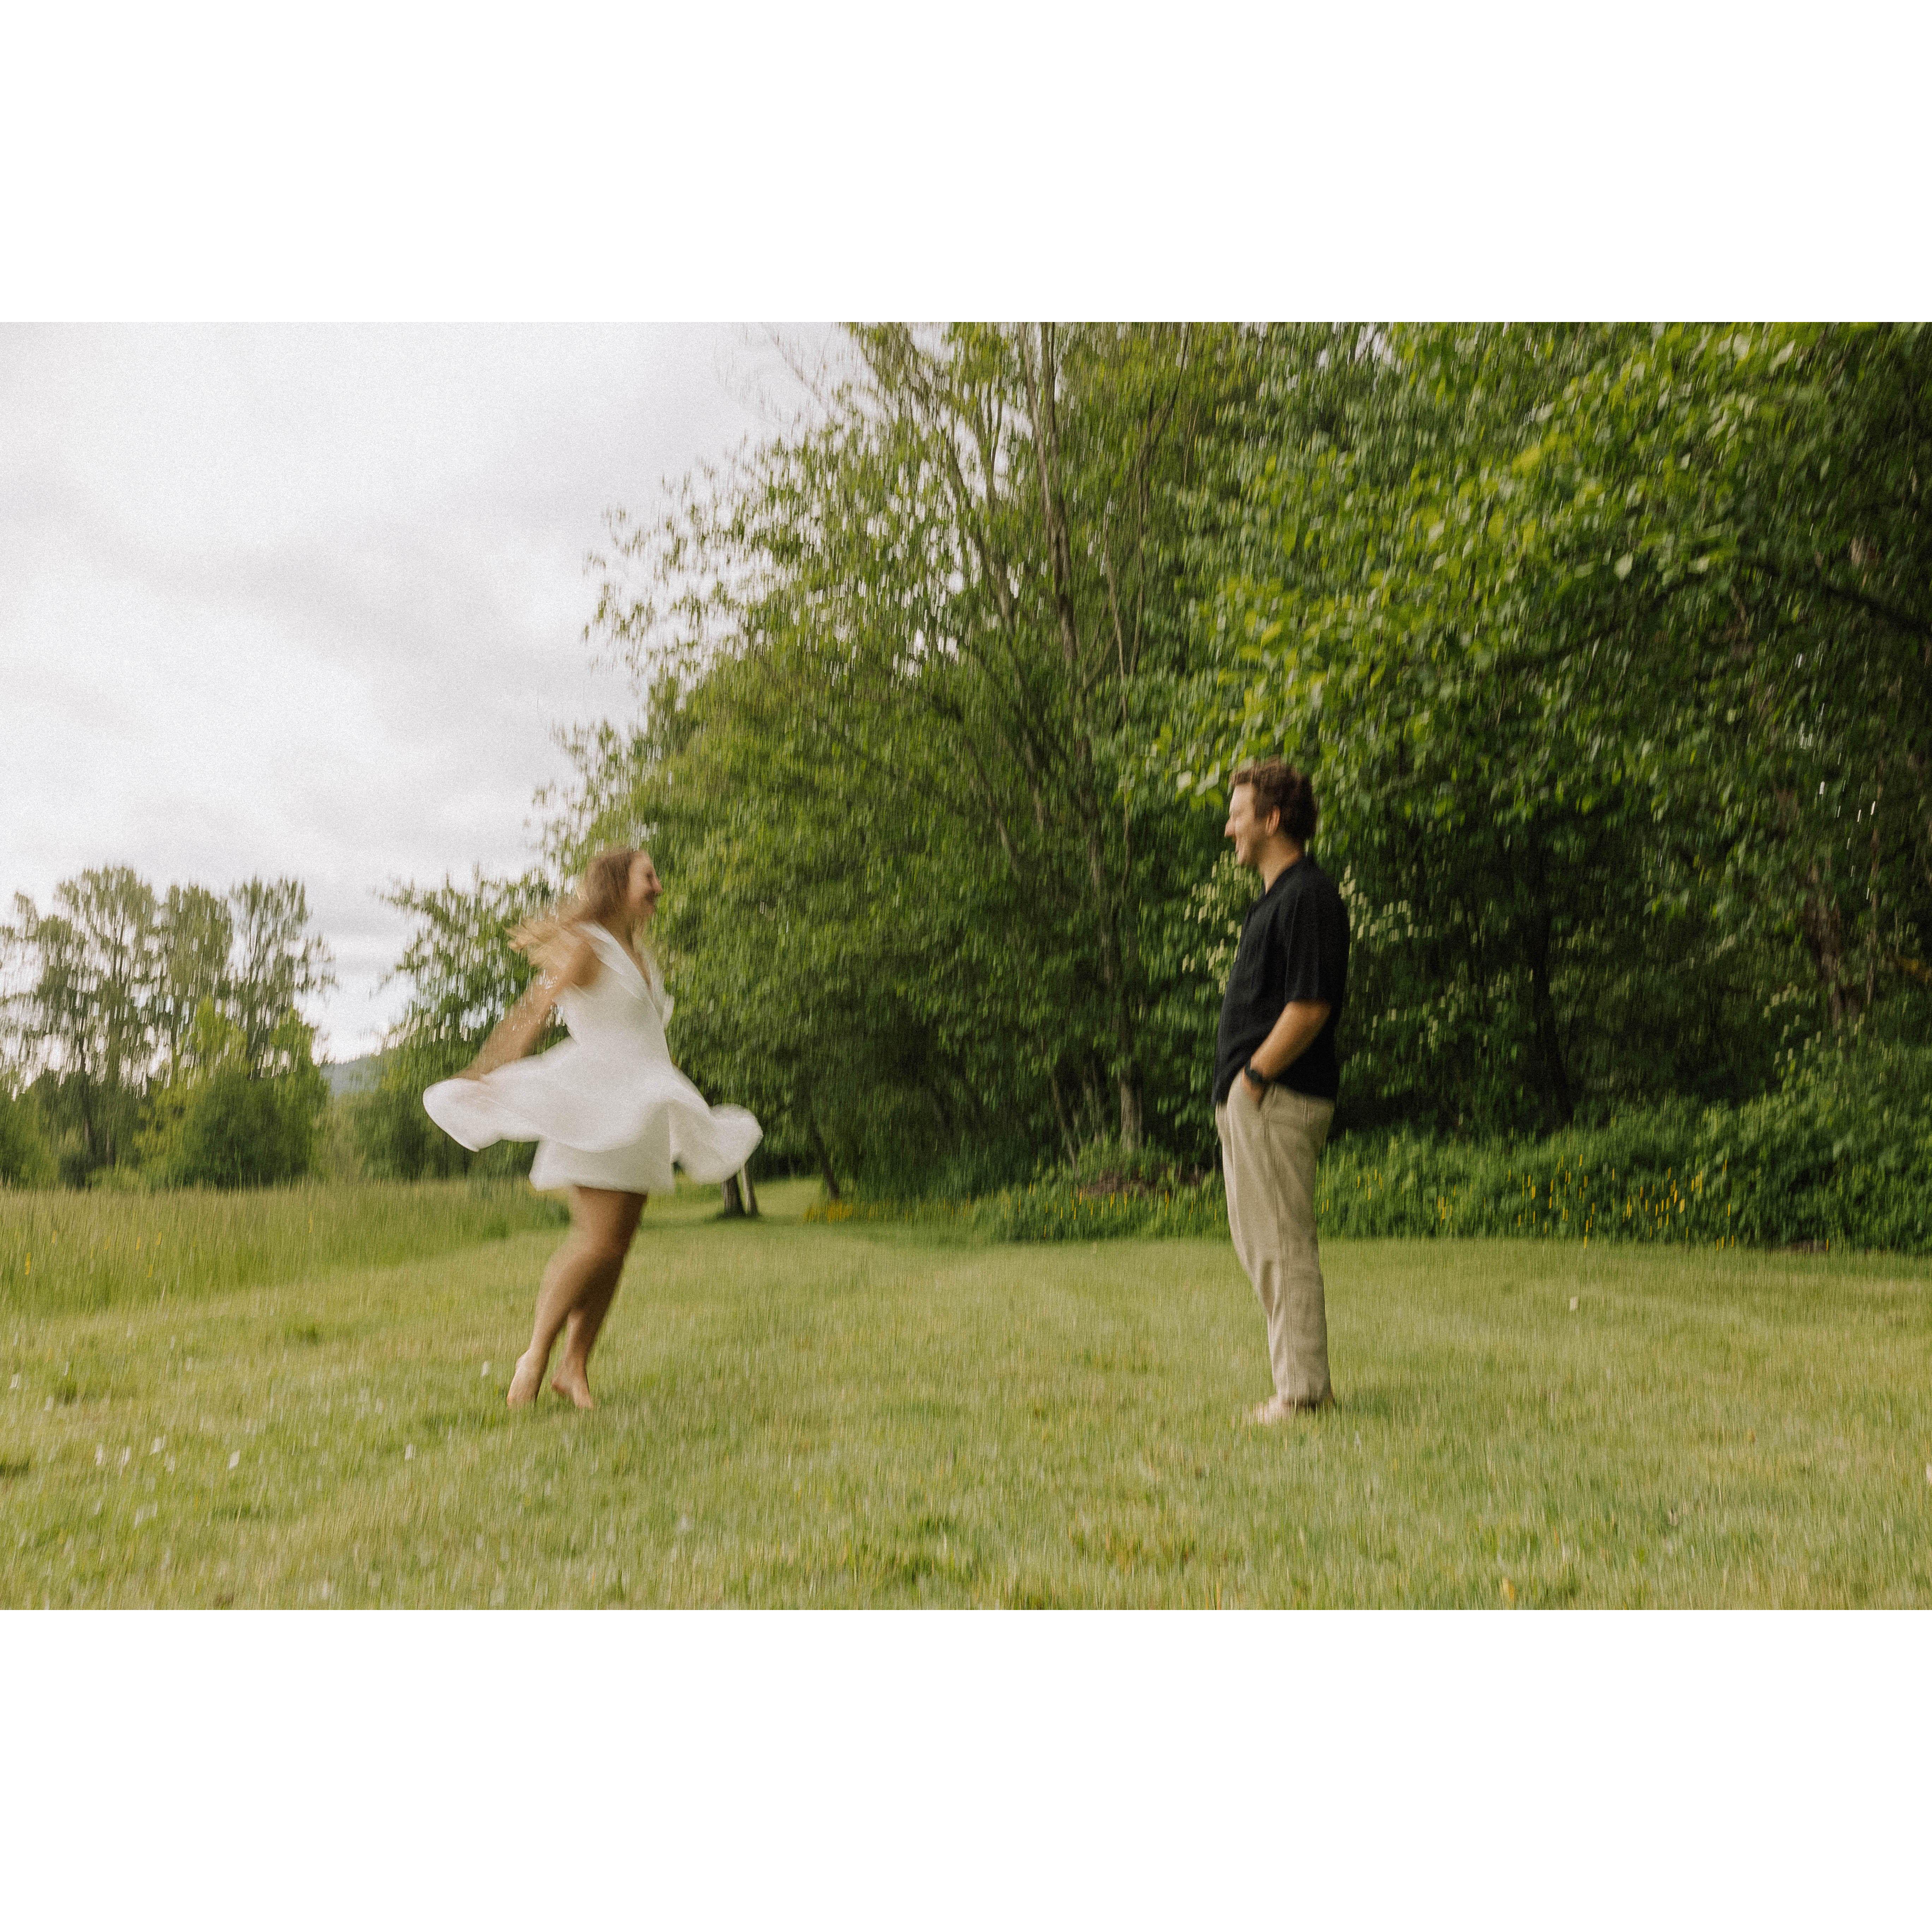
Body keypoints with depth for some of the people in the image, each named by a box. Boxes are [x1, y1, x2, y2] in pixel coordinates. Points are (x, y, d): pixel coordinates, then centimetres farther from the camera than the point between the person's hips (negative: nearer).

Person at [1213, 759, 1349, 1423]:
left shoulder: (1309, 897, -13)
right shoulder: (1275, 896, 19)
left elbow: (1310, 1006, -21)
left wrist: (1254, 1077, -16)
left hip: (1276, 1096, -11)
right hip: (1247, 1098, 11)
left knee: (1281, 1244, -5)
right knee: (1258, 1241, 15)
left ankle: (1302, 1390, 3)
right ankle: (1301, 1382, 24)